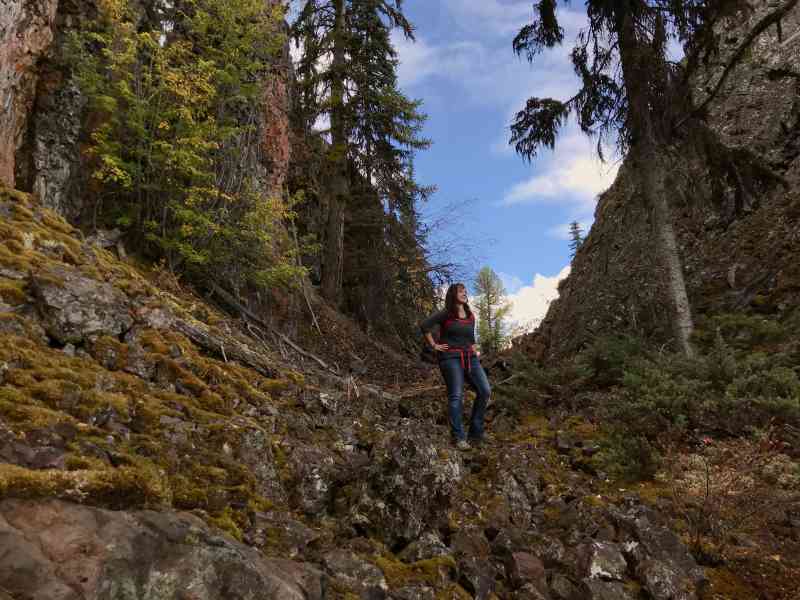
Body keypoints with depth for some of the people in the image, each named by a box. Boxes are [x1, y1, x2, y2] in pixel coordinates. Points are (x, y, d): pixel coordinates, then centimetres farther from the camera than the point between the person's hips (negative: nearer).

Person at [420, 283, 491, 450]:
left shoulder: (471, 316, 18)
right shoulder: (445, 314, -1)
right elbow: (424, 326, -8)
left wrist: (474, 351, 17)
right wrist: (434, 345, -7)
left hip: (469, 357, 6)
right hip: (450, 357, -6)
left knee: (485, 391, -6)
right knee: (456, 395, -10)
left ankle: (475, 432, 5)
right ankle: (459, 437, -5)